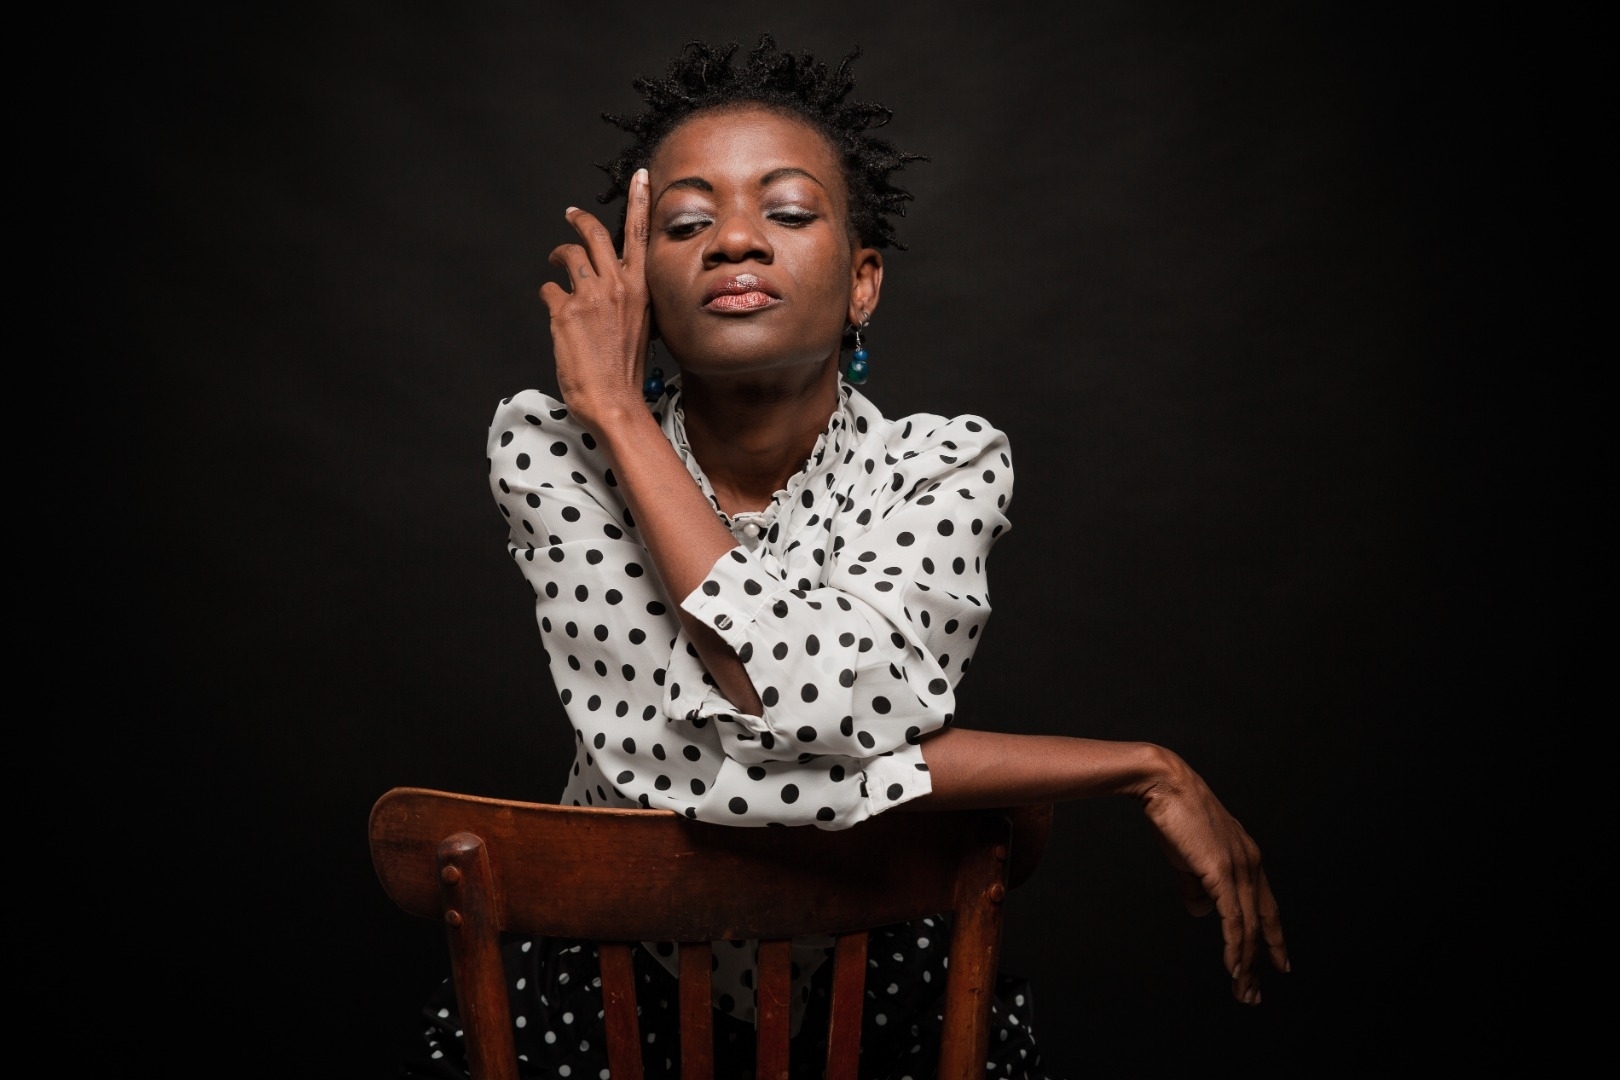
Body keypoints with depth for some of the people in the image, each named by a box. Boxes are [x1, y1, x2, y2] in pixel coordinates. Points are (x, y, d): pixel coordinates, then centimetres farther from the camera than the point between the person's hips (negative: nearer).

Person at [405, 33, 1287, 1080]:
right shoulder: (549, 448, -15)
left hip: (869, 989, 1)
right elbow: (673, 763, -26)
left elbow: (819, 713, -30)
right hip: (616, 981, 0)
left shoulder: (946, 465, -13)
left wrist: (619, 413, -23)